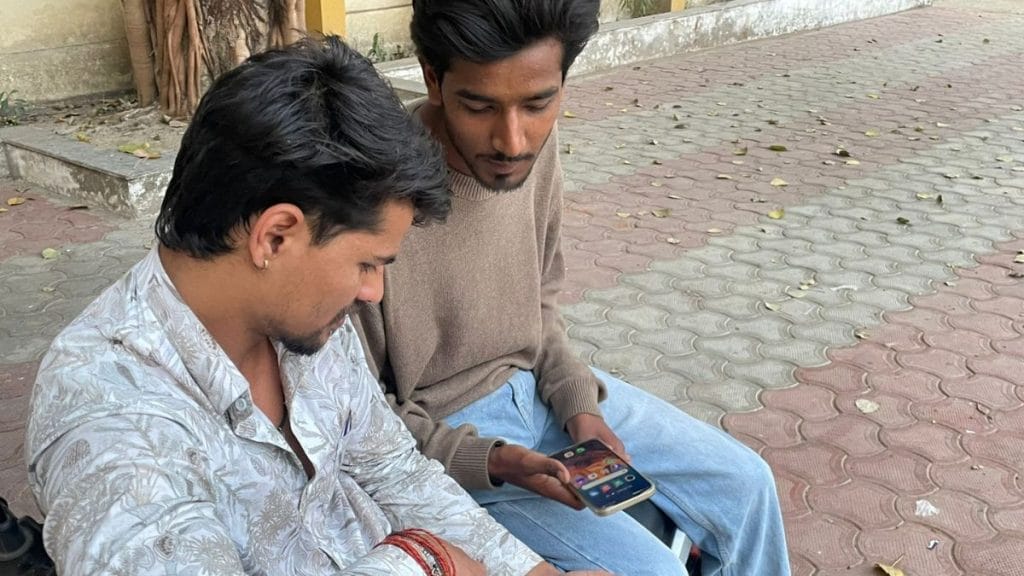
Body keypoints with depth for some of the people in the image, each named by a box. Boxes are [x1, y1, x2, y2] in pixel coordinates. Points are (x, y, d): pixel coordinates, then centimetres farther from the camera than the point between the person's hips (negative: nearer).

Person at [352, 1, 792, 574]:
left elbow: (540, 306, 7)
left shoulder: (535, 141, -9)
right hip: (442, 429, -6)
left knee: (744, 483, 7)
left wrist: (579, 403, -7)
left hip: (537, 383, 7)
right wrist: (491, 461, -27)